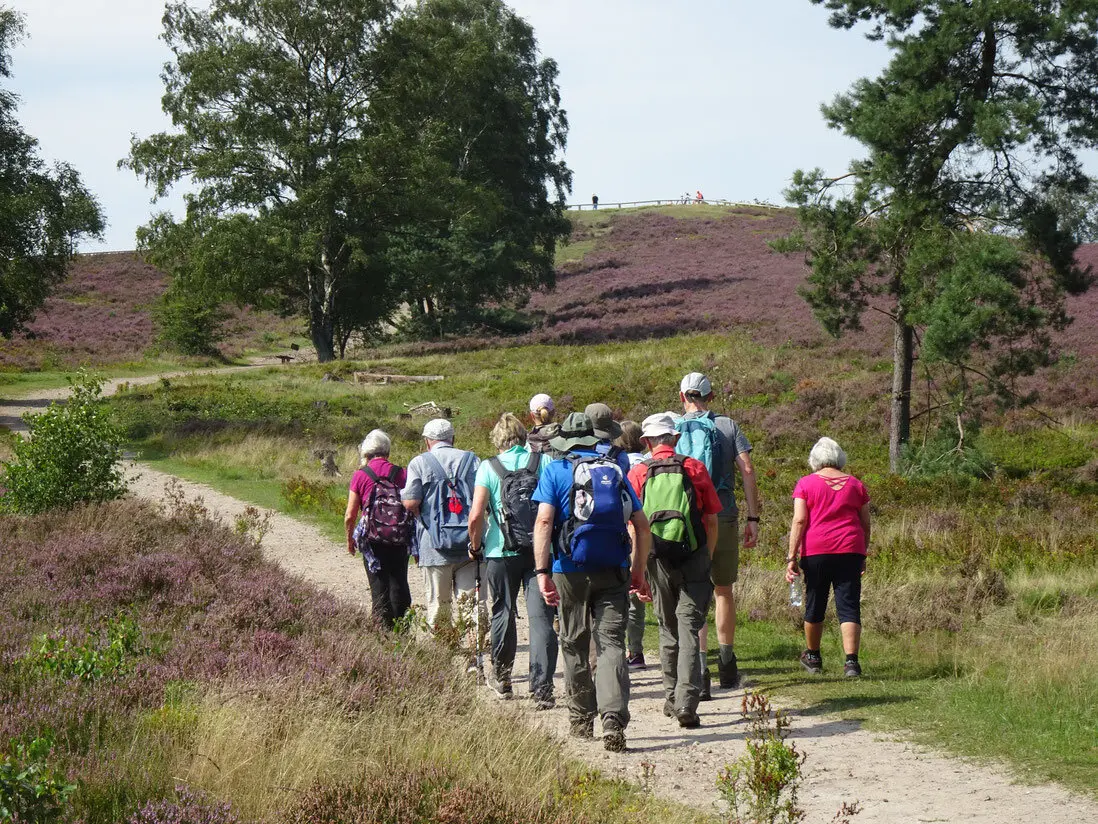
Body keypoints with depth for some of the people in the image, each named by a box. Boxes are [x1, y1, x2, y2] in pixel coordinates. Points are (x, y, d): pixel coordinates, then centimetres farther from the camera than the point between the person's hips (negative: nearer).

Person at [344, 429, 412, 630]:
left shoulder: (360, 475, -3)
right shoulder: (401, 473, 3)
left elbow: (350, 516, -3)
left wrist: (349, 539, 13)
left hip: (373, 539, -2)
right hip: (400, 538, 2)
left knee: (379, 587, 4)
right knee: (400, 584, 11)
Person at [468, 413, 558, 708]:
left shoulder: (489, 468, -4)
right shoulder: (545, 462, 0)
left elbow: (476, 517, -9)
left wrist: (476, 546, 7)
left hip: (502, 552, 0)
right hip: (542, 551, 0)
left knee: (502, 612, 18)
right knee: (541, 617, -2)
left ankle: (501, 676, 35)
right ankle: (542, 689, -10)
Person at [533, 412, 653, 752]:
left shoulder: (556, 471, 2)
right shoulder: (615, 471, 11)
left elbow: (544, 522, -11)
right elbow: (641, 525, 8)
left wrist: (542, 572, -13)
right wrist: (638, 571, 15)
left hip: (572, 570, -2)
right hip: (613, 570, 2)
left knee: (574, 646, 13)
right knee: (611, 644, -4)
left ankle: (582, 720, 23)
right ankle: (613, 719, -22)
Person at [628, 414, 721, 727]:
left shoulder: (638, 473, 2)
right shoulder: (695, 469, 1)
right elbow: (712, 522, 4)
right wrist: (707, 559, 15)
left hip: (658, 560, 1)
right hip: (694, 559, -1)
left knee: (668, 629, 16)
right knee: (689, 630, -3)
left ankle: (671, 697, 24)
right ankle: (686, 702, -14)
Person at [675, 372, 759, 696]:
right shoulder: (728, 426, 4)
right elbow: (747, 471, -2)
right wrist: (753, 517, 0)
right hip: (723, 518, 1)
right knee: (723, 591, 17)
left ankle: (700, 670, -10)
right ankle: (727, 665, 25)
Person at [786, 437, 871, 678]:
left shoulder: (806, 484, 3)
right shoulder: (855, 484, 11)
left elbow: (799, 521, -5)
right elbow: (865, 524, 13)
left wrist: (792, 557, -6)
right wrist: (862, 555, 24)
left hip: (816, 551, -1)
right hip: (850, 550, 1)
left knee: (815, 605, 13)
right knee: (849, 607, -2)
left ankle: (812, 657, 28)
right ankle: (851, 661, -14)